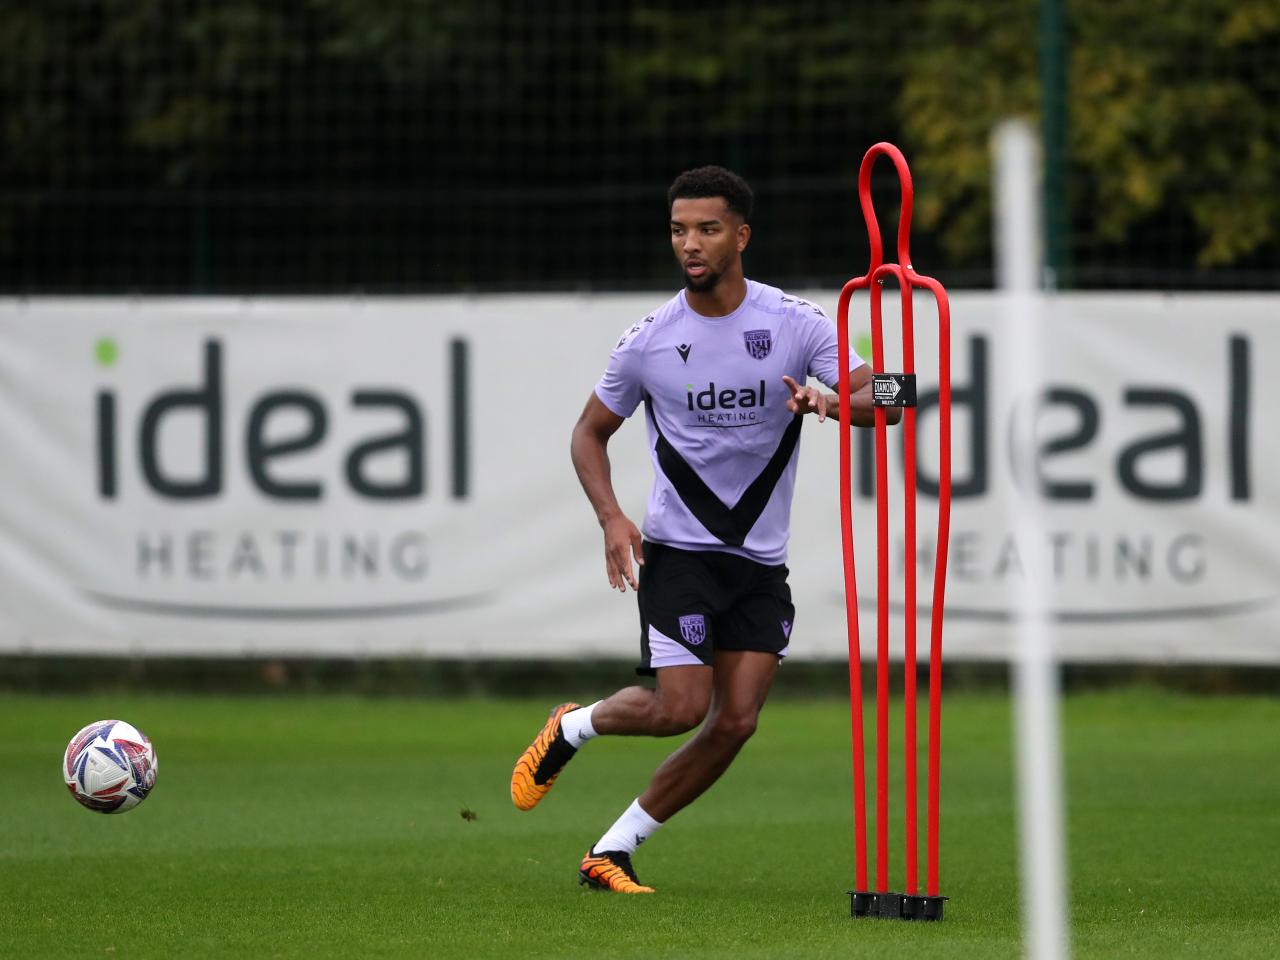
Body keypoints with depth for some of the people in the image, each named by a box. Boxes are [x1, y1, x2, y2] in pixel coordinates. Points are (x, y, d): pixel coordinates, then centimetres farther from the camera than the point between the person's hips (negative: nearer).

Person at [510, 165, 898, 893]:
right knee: (681, 708, -15)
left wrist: (831, 402, -32)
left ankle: (612, 852, 6)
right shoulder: (649, 342, -4)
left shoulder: (796, 324, -4)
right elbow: (591, 433, 8)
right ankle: (573, 727, 17)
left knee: (736, 722, -6)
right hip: (678, 551, -2)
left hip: (761, 561, 2)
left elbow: (883, 399, -9)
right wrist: (612, 518, -8)